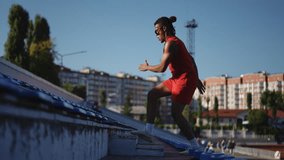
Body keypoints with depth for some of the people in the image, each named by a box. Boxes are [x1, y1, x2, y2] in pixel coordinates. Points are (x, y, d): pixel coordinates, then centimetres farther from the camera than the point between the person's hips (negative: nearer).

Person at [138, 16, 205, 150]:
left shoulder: (170, 43, -15)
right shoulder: (175, 41, 16)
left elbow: (162, 68, -20)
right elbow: (191, 59, 21)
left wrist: (147, 67, -1)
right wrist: (196, 79, 22)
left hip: (185, 80, -10)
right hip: (178, 78, 10)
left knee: (176, 114, -9)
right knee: (152, 94, 8)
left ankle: (195, 145, -1)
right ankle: (148, 130, 9)